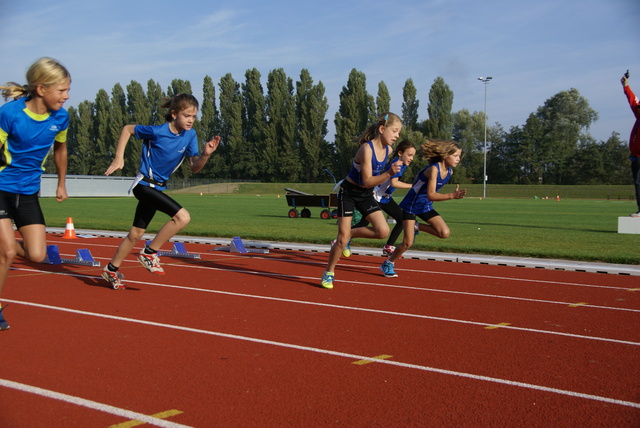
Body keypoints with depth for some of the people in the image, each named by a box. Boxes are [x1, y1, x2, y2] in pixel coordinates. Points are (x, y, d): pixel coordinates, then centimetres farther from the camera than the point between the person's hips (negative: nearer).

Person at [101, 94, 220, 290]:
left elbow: (194, 167, -3)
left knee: (136, 233, 15)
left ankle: (111, 270, 31)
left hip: (158, 187, 7)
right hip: (144, 184, -7)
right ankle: (150, 252, -8)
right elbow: (127, 129, -5)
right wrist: (119, 158, -11)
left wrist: (206, 154, -23)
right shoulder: (157, 132, -19)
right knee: (183, 217, -23)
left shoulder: (190, 135, -4)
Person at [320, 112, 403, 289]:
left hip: (366, 195, 6)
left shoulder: (387, 150, -3)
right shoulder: (367, 148, -26)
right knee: (342, 239, -6)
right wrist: (389, 174, -39)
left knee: (383, 231, -11)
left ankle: (348, 235, 13)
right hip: (349, 193, -6)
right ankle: (328, 273, 15)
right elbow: (367, 181, -29)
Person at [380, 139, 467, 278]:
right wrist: (452, 195, -41)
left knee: (445, 233, -12)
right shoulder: (433, 169, -26)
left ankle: (417, 227, 11)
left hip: (426, 206, 7)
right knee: (408, 243, -7)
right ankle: (388, 264, 15)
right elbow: (431, 195, -33)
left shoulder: (449, 171, -2)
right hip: (411, 205, -7)